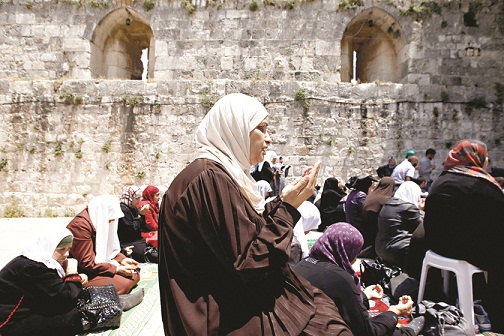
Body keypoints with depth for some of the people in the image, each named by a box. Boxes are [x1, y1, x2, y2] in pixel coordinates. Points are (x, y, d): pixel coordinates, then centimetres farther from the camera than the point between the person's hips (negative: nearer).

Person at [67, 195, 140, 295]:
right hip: (84, 274, -10)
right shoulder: (80, 225, -23)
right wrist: (116, 269, -22)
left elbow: (109, 247, 15)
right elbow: (87, 264, -24)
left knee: (134, 275, 1)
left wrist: (122, 259, -2)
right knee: (123, 285, -26)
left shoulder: (98, 220, 6)